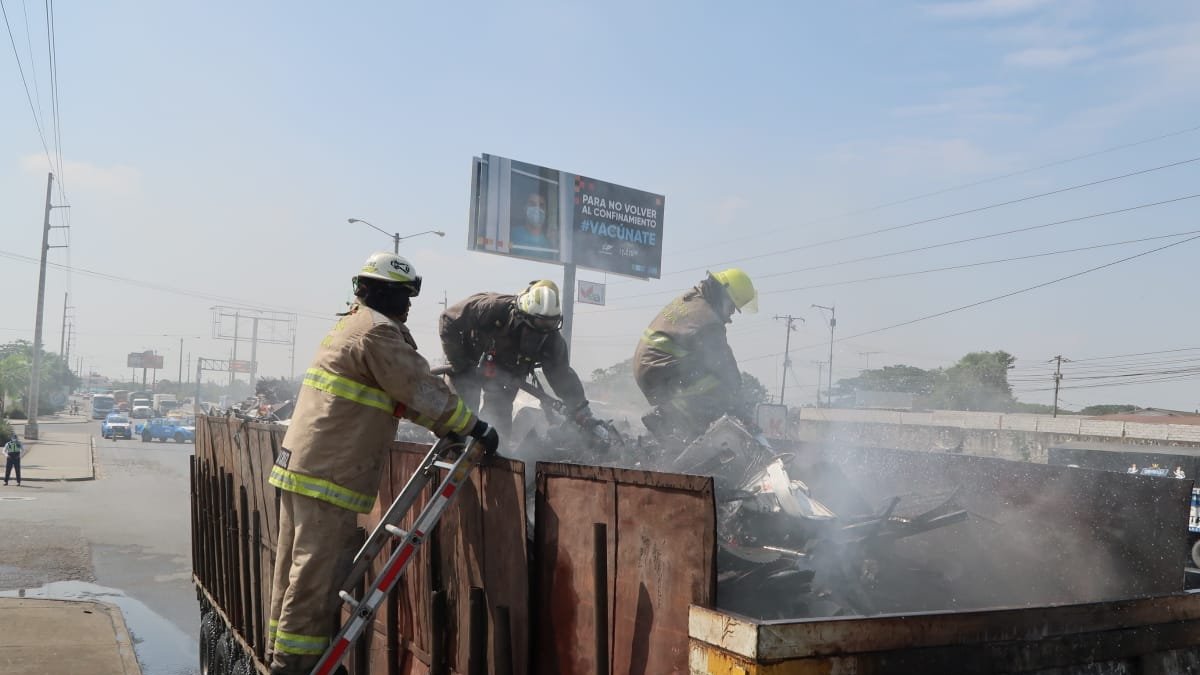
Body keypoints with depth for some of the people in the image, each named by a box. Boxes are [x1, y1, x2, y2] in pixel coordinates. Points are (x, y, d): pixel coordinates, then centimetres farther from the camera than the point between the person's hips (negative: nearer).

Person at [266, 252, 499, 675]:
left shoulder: (350, 326, 20)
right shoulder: (378, 331, -12)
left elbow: (398, 393, 22)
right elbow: (421, 389, -15)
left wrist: (443, 424, 15)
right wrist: (473, 426, -8)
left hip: (299, 464, 10)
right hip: (329, 475, -10)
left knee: (296, 568, 16)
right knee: (317, 576, -5)